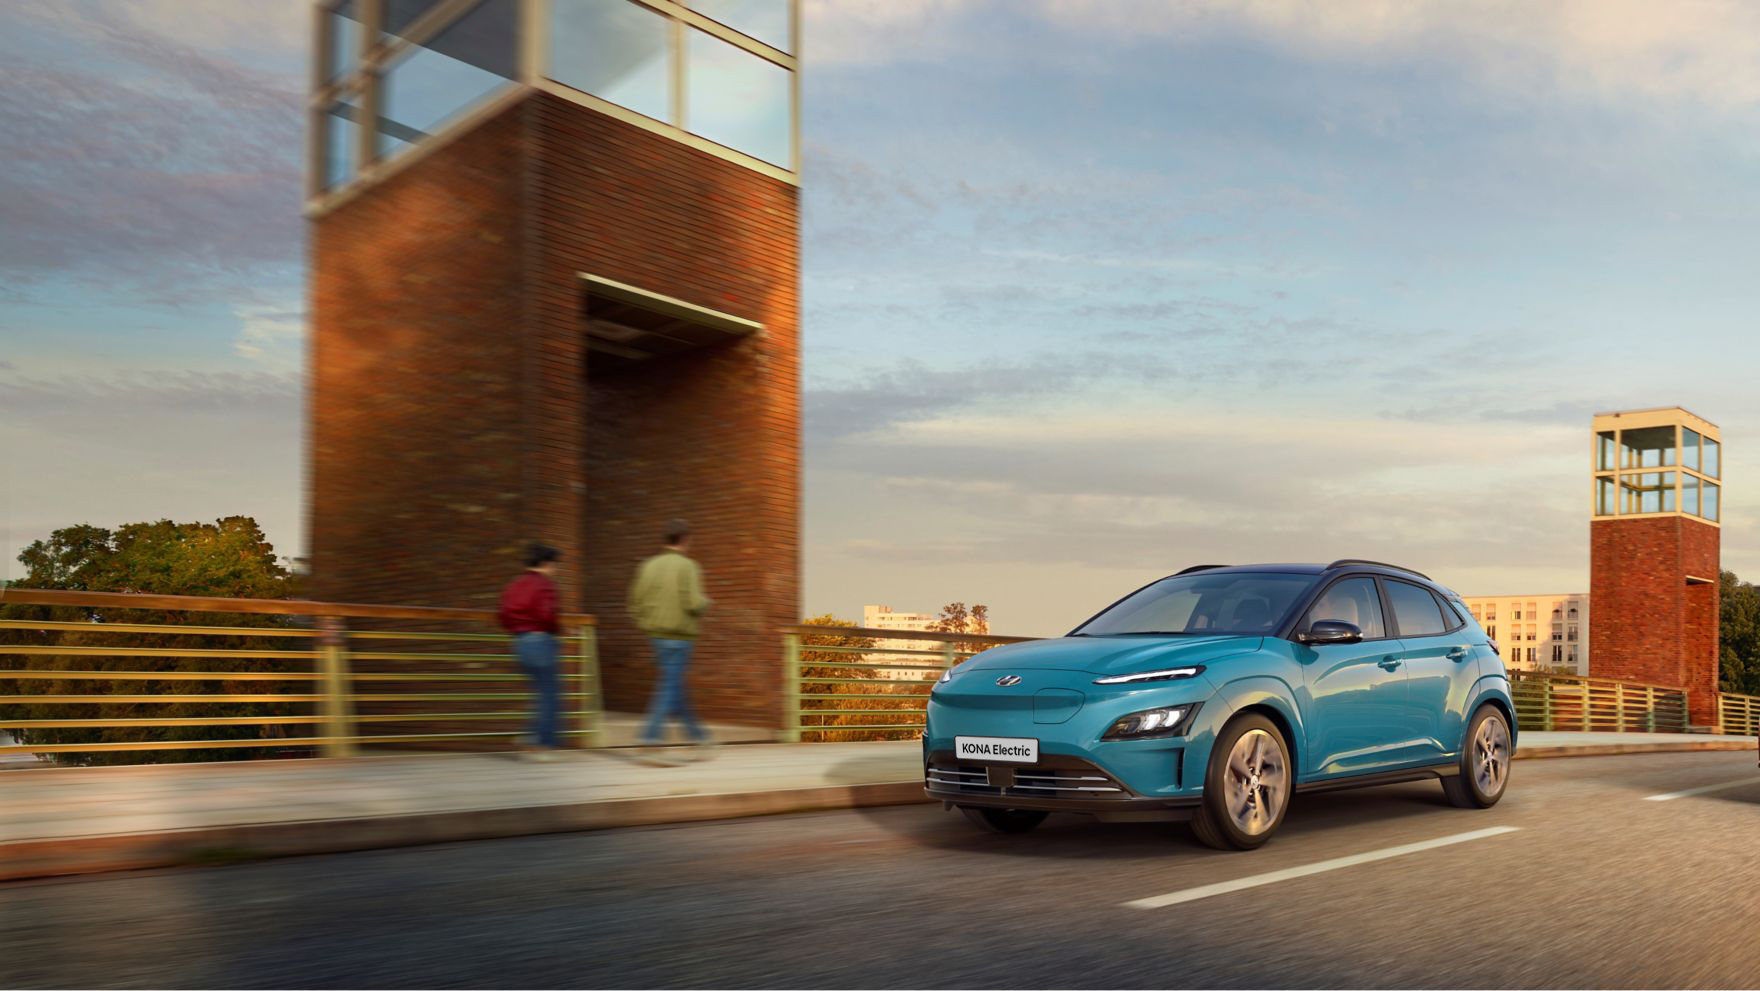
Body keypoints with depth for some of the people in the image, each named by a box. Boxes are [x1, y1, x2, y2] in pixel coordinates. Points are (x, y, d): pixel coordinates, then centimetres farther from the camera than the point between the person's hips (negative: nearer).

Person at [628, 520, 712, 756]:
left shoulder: (649, 565, 6)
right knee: (670, 686, -2)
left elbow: (636, 603, 6)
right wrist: (705, 603, 2)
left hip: (656, 635, 7)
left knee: (676, 684, 16)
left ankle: (695, 731, 26)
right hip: (680, 635, -7)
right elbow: (694, 603, -19)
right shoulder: (687, 566, -12)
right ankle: (651, 735, -8)